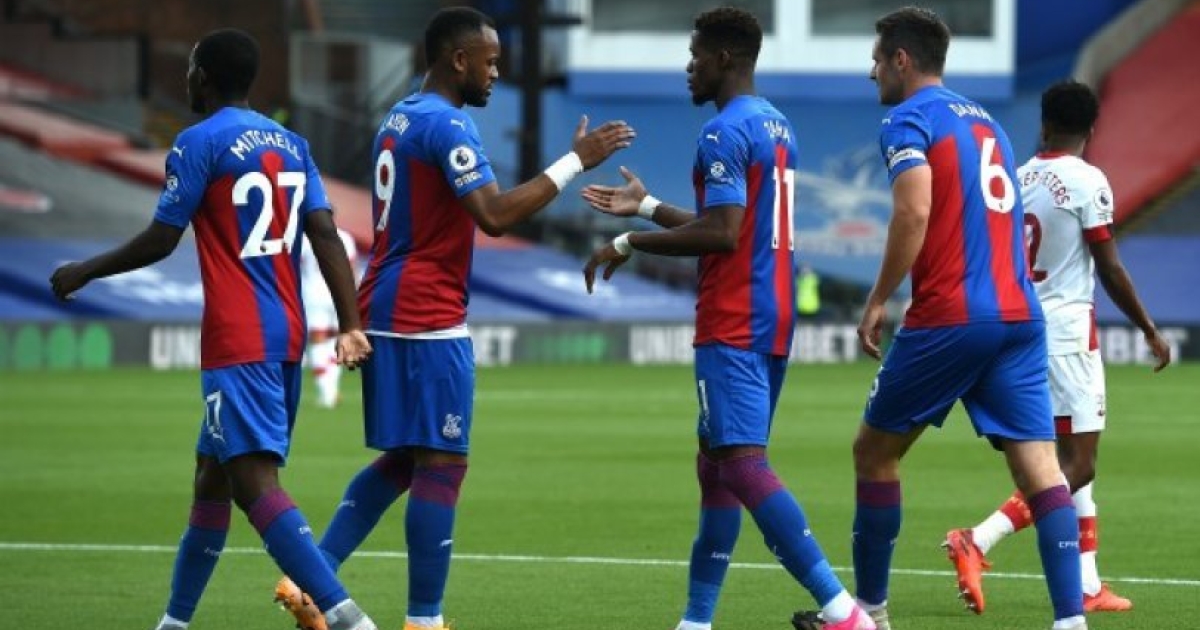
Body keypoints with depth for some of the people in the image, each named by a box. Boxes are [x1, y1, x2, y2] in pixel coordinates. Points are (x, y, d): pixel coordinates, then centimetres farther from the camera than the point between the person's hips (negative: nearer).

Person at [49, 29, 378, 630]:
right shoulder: (290, 144, 13)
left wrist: (83, 272, 8)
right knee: (213, 473, 19)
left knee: (255, 481, -16)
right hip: (287, 337, 8)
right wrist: (350, 326, 1)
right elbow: (326, 235, 5)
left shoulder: (199, 143, -7)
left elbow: (160, 241, -6)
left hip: (236, 344, -8)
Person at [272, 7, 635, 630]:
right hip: (429, 321, -10)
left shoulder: (398, 118, 16)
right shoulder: (447, 125, -15)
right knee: (441, 465, -5)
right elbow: (496, 215, -25)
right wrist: (576, 160, -21)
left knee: (401, 460, 16)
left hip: (387, 313, 10)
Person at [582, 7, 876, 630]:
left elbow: (721, 233, -22)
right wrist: (648, 206, 32)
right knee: (715, 464, 15)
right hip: (773, 322, 10)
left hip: (732, 327, -10)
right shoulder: (777, 127, 17)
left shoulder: (725, 132, -14)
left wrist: (629, 243, -13)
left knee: (743, 464, -16)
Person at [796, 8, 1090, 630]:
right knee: (1038, 464, -4)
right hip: (1019, 315, 6)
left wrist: (877, 301, -11)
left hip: (949, 321, -6)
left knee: (875, 451, 12)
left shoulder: (909, 120, -3)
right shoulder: (986, 121, 21)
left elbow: (914, 212, -18)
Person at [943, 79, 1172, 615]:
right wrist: (1149, 330, 1)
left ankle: (1088, 585, 14)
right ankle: (978, 542, -22)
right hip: (1068, 329, -7)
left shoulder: (1016, 179, 8)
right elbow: (1109, 269, -10)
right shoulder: (1088, 181, -10)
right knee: (1078, 465, -7)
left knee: (1073, 460, 14)